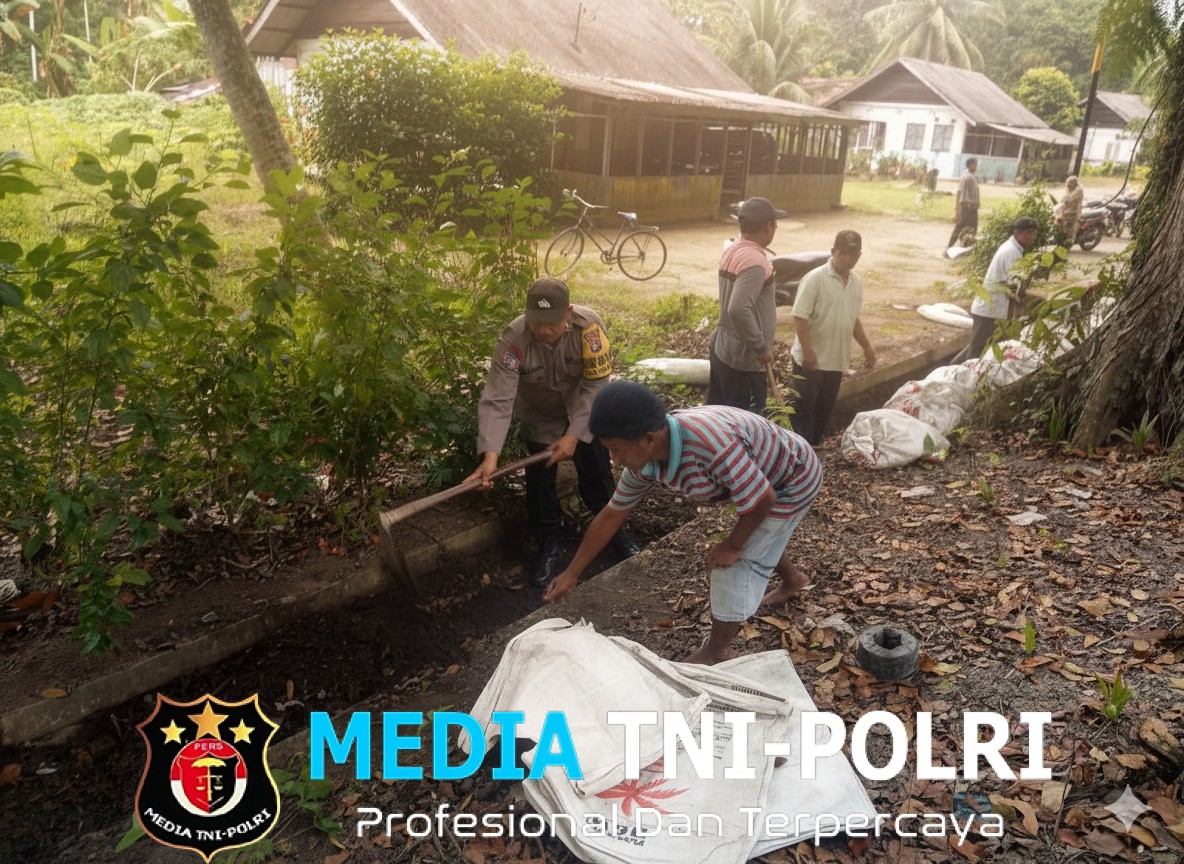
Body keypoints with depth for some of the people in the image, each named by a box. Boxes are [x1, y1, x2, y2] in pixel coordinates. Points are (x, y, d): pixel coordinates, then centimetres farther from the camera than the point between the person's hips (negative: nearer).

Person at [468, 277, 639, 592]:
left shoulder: (589, 325, -31)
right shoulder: (514, 340, -32)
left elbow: (595, 386, -25)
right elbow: (497, 400, -37)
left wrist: (573, 436, -29)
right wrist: (490, 454, -49)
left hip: (584, 414, 0)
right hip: (541, 420, 0)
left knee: (597, 475, 11)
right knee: (540, 484, 2)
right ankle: (548, 546, 26)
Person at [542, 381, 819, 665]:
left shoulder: (710, 443, -45)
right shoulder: (645, 460, -17)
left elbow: (763, 499, -34)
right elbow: (611, 516, -5)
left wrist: (732, 546, -18)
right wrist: (572, 572, 0)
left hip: (793, 481, -7)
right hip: (757, 477, 7)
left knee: (738, 565, -6)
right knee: (757, 538, 28)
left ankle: (714, 653, 13)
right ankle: (793, 580, 59)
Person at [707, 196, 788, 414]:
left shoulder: (731, 252, 7)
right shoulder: (755, 261, -22)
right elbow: (739, 310, -33)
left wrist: (768, 294, 18)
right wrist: (762, 348, -24)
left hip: (721, 348, 9)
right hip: (743, 358, -9)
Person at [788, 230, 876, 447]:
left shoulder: (856, 283, 9)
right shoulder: (815, 279, -14)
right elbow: (800, 317, -18)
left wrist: (867, 346, 18)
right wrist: (808, 352, -22)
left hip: (836, 360, 7)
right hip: (810, 359, -7)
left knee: (824, 409, 14)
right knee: (803, 408, -1)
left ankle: (814, 446, 26)